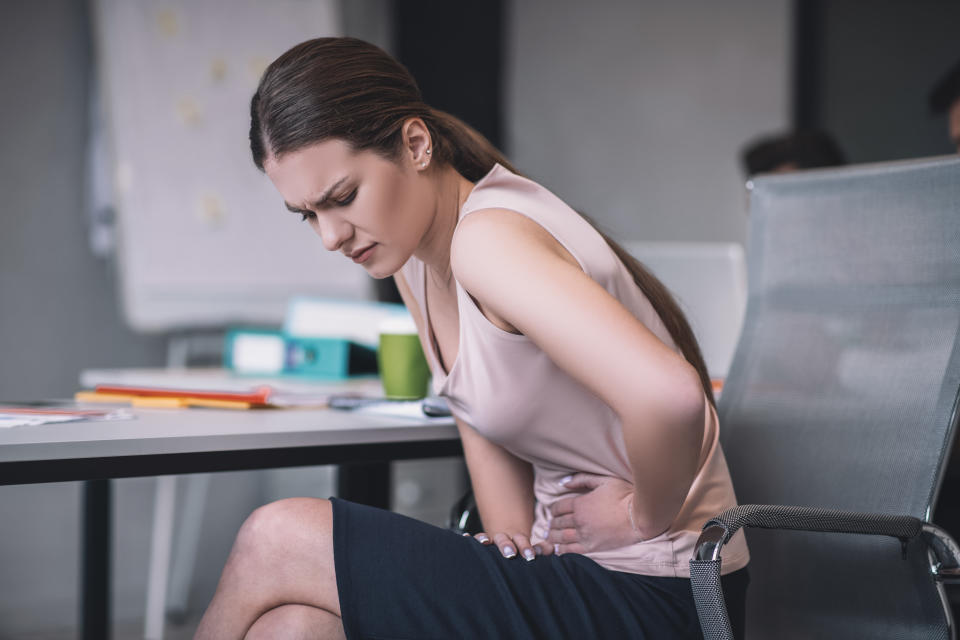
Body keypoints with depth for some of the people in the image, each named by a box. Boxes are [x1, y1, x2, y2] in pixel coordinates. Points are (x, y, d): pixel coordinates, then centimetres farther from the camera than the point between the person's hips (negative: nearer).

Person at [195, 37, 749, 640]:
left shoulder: (487, 239, -24)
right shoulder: (412, 254, 6)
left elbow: (669, 397, -38)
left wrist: (643, 516, -20)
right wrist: (510, 532, 0)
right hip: (575, 567, 8)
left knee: (276, 541, -13)